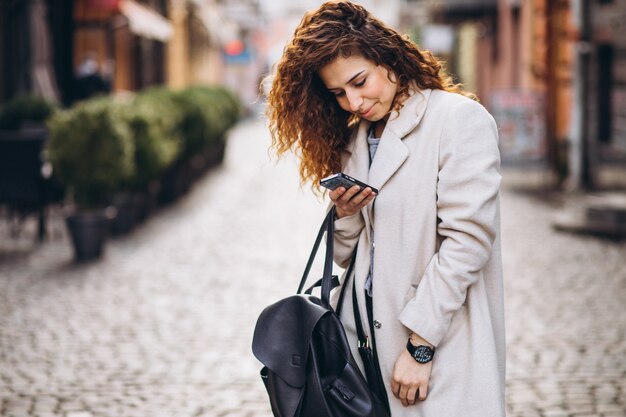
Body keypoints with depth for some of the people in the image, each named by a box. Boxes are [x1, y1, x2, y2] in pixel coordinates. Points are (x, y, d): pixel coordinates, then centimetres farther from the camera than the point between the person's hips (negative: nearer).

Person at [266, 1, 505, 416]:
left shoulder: (461, 120, -7)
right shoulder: (353, 139, 13)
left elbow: (467, 240, -15)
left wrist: (420, 346, -16)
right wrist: (345, 215, -4)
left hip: (442, 350, -5)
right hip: (367, 343, 6)